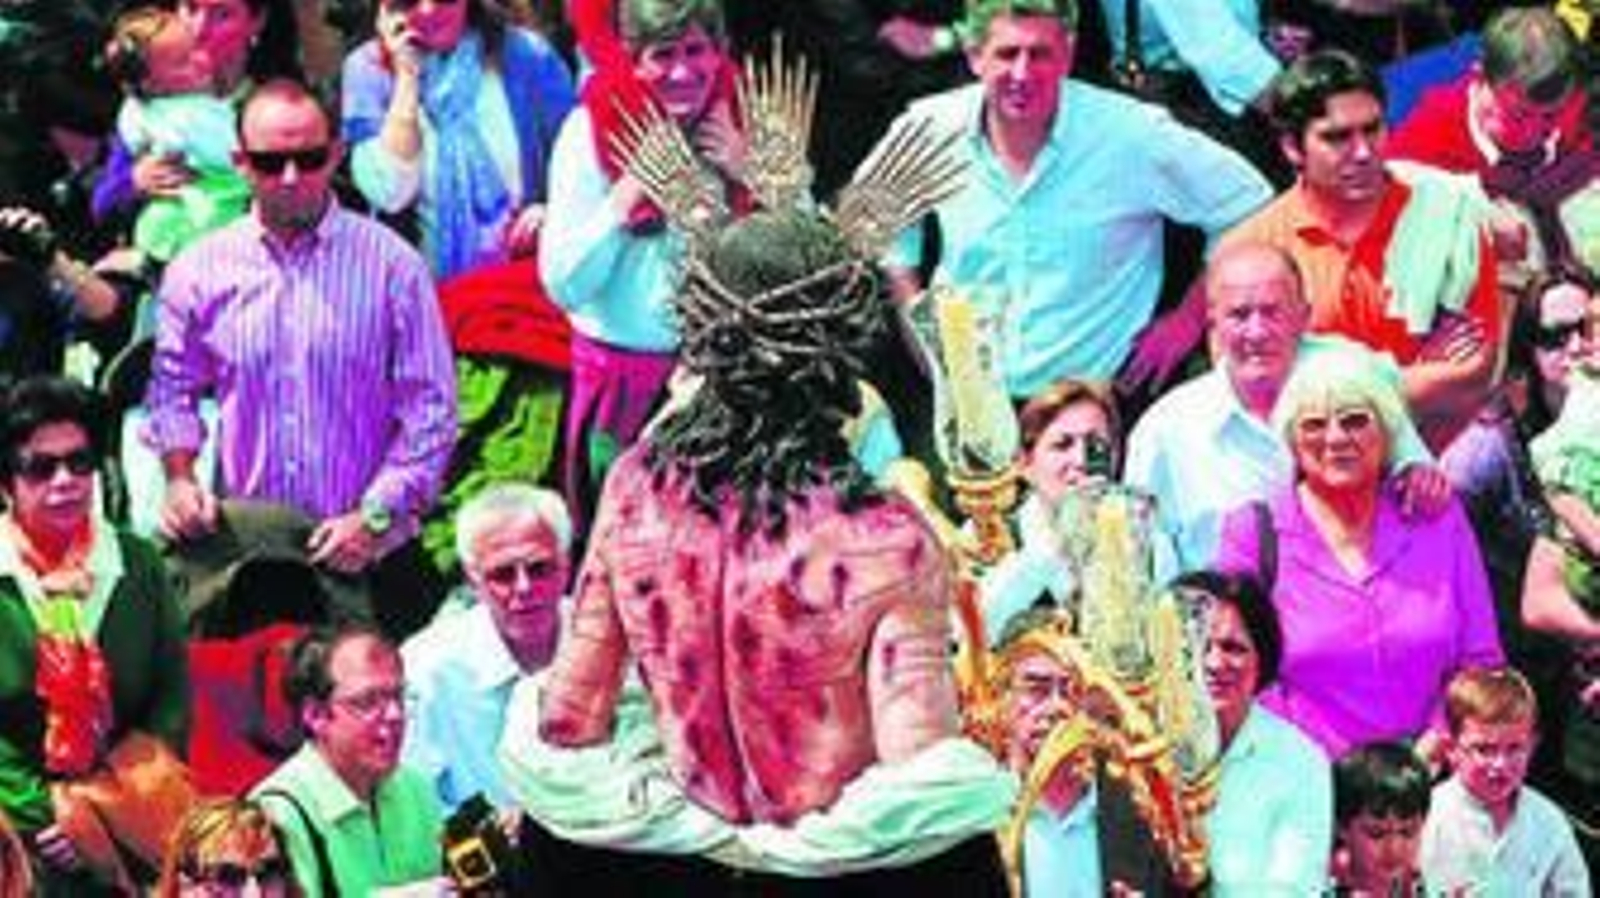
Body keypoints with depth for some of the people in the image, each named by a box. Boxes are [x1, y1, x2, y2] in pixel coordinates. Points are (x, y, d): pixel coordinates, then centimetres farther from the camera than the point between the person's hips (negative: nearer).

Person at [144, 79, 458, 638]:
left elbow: (430, 409, -2)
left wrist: (377, 515, -10)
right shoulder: (199, 271, 5)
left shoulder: (391, 265, -2)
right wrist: (179, 476, -1)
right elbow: (172, 391, 17)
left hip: (368, 556, -2)